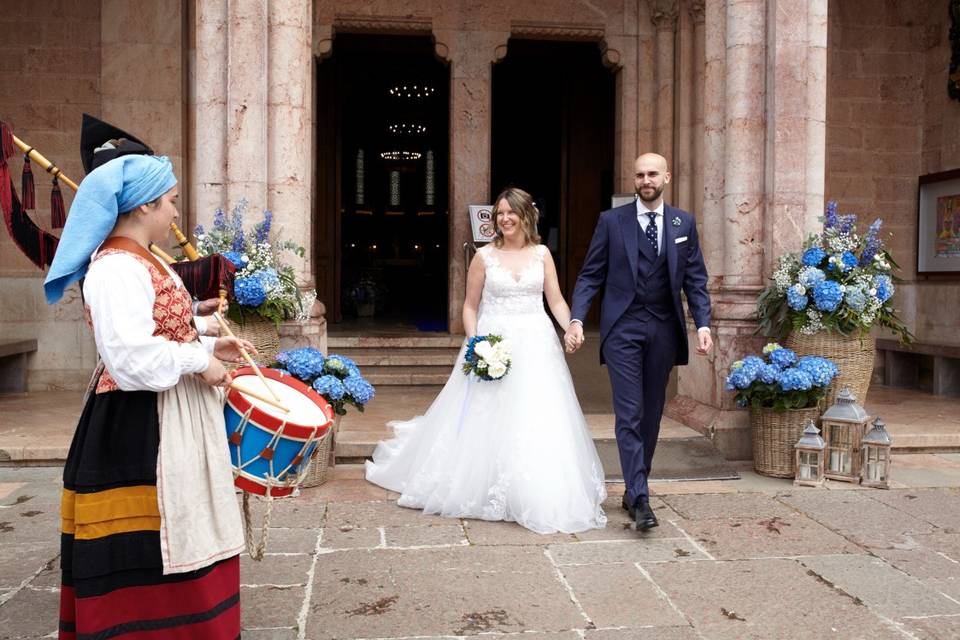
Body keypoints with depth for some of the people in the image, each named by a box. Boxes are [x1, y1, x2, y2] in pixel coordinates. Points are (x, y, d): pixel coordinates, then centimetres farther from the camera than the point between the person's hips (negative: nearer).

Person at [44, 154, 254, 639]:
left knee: (174, 538, 18)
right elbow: (133, 357, -28)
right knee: (143, 555, -1)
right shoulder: (118, 268, -19)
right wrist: (198, 361, -17)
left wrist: (209, 347, 10)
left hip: (164, 423, 11)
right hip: (138, 427, -11)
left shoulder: (137, 262, 14)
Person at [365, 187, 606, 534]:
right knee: (488, 421, 2)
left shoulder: (542, 254, 6)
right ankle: (482, 489, 19)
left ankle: (538, 497, 14)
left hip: (535, 346, 1)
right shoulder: (485, 256, 2)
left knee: (537, 421, 0)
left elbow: (556, 301, 5)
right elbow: (470, 306, 5)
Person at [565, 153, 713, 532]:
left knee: (651, 414, 10)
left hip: (664, 329, 3)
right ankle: (640, 499, -8)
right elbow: (590, 276, 1)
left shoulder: (684, 223, 9)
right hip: (623, 327, -3)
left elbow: (695, 279, 8)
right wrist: (576, 319, -12)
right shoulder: (611, 221, 2)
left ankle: (634, 490, 23)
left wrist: (703, 324, -4)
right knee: (629, 415, -8)